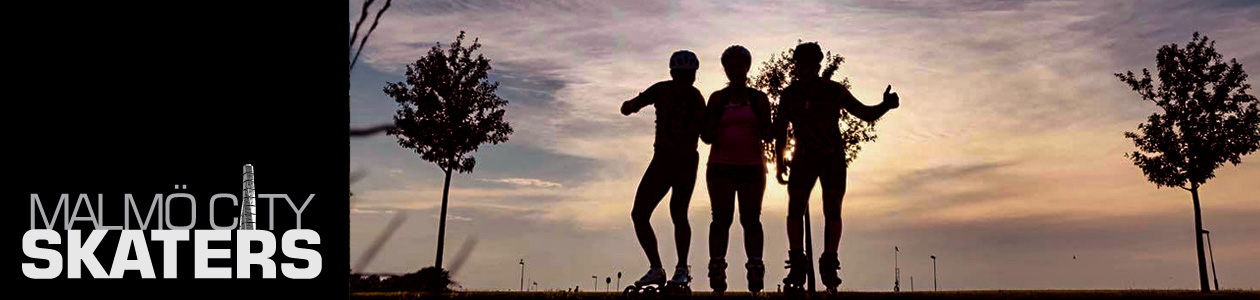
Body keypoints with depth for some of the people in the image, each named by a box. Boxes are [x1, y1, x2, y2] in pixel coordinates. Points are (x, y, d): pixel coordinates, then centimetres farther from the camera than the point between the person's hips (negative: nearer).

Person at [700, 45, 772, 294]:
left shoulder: (758, 99, 8)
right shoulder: (717, 99, 8)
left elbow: (768, 137, 3)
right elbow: (706, 137, 5)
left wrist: (760, 116, -14)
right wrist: (715, 114, -11)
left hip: (752, 167, 0)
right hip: (720, 166, 0)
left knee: (751, 219, -4)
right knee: (721, 217, -6)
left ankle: (755, 270, -4)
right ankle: (717, 270, -8)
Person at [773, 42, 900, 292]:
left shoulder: (833, 91, -9)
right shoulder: (789, 95, -4)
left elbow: (867, 115, -5)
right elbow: (780, 130, 6)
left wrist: (886, 105, -24)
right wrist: (779, 161, 2)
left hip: (833, 159, -1)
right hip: (803, 159, 1)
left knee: (832, 212, -6)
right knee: (795, 208, -11)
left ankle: (829, 265, -1)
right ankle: (797, 265, -7)